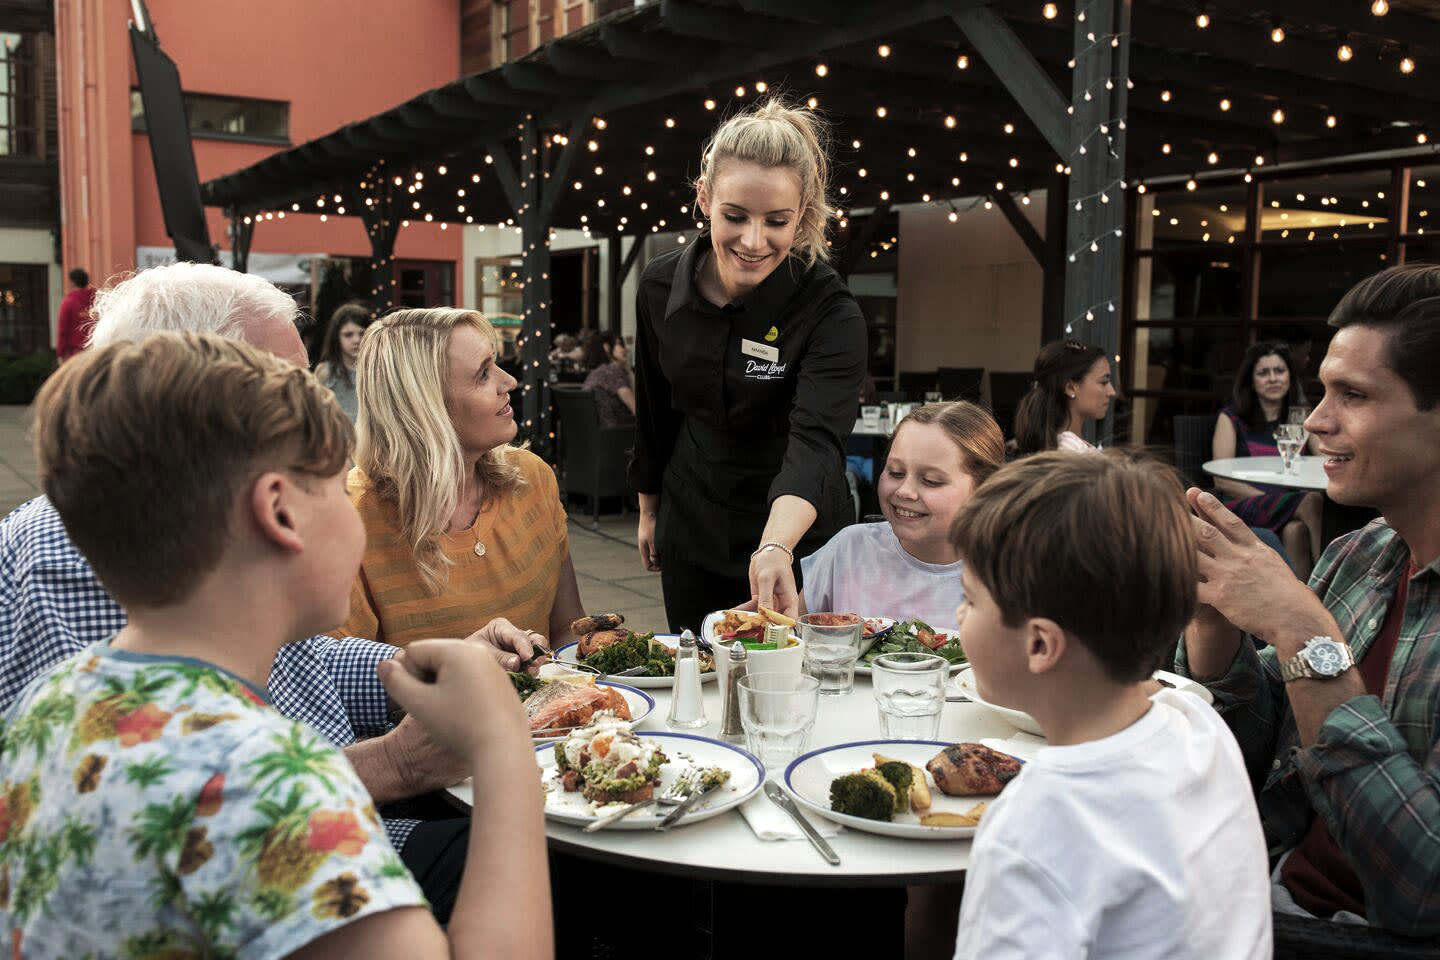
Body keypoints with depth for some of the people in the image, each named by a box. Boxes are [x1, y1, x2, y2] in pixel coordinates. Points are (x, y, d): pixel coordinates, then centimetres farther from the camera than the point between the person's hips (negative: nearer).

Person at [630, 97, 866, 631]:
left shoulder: (830, 312, -22)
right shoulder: (660, 287, -9)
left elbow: (815, 441, -36)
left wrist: (776, 547, -53)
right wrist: (649, 507, 14)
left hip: (798, 536, -3)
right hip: (691, 534, 4)